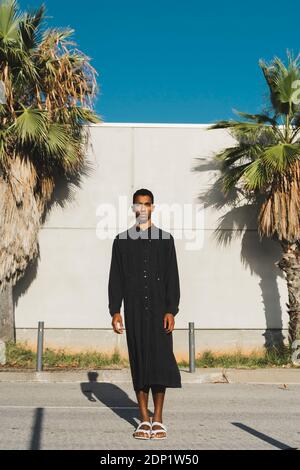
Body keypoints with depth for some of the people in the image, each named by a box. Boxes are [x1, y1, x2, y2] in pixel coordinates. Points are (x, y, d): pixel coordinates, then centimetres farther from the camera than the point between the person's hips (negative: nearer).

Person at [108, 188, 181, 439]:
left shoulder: (165, 239, 7)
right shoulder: (122, 240, 9)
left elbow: (172, 278, 3)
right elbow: (116, 278, 7)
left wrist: (171, 310, -5)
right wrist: (115, 311, 1)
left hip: (159, 309, -1)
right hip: (134, 310, 1)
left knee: (160, 360, -4)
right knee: (139, 361, 3)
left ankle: (158, 419, 5)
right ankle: (144, 419, 12)